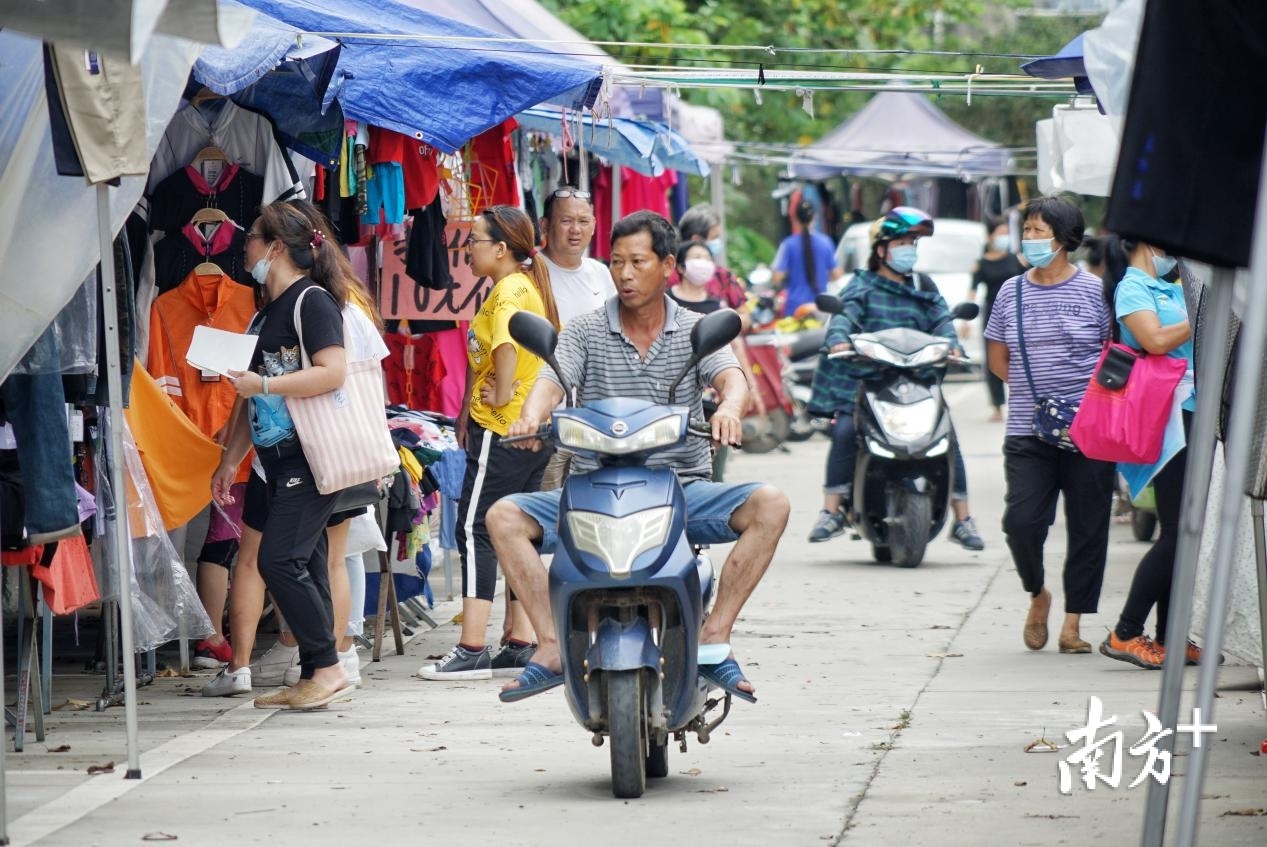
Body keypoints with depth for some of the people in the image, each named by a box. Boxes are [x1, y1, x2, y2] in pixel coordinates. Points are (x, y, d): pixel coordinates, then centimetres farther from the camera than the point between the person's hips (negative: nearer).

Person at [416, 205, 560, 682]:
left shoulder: (507, 291, -14)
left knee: (474, 531, -8)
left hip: (501, 429, -10)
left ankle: (471, 650, -11)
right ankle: (521, 645, 13)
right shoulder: (533, 286, 15)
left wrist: (500, 394, -19)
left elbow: (506, 342, -32)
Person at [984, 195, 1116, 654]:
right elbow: (998, 359, 19)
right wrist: (1035, 387, 7)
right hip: (1027, 432, 2)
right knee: (1021, 522, -8)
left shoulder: (1094, 290, -1)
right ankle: (1037, 594, 20)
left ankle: (1073, 623, 10)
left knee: (1087, 529, 1)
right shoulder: (1012, 292, 9)